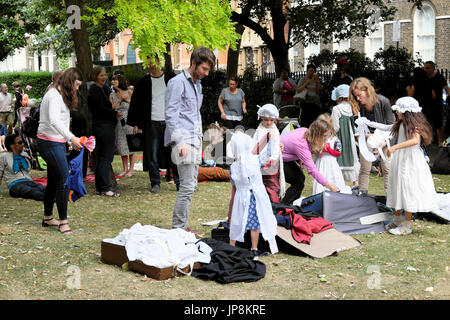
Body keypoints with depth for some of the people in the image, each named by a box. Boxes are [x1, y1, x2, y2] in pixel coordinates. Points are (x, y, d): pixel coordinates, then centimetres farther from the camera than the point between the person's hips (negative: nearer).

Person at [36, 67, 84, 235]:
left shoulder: (61, 96, 16)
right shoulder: (54, 95, -16)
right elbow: (53, 120, -30)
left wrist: (71, 140, 10)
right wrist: (70, 137, -39)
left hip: (56, 143, 10)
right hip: (50, 143, -10)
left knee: (53, 181, 16)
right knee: (63, 180, -10)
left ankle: (48, 218, 27)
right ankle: (63, 221, -3)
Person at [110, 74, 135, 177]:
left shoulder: (129, 92, 1)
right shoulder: (112, 95, 9)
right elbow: (111, 108, -2)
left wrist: (126, 99, -10)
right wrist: (120, 99, -10)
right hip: (118, 122, 3)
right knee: (121, 146, 5)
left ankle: (131, 169, 3)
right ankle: (125, 169, 13)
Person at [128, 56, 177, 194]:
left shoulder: (171, 78, 5)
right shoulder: (144, 82, 6)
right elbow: (136, 103, 9)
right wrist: (135, 124, 3)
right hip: (152, 123, 1)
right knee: (152, 155, 1)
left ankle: (179, 182, 9)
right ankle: (155, 183, 11)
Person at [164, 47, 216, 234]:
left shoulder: (197, 84, 21)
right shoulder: (178, 83, -7)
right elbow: (171, 115, -14)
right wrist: (180, 142, -21)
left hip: (194, 141, 9)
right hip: (183, 141, -9)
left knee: (190, 186, 10)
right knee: (187, 186, -13)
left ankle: (182, 227, 17)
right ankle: (178, 229, -7)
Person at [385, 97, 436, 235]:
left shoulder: (414, 124, -15)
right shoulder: (401, 124, 12)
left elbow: (415, 140, -31)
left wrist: (394, 147, -36)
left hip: (410, 162, -9)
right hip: (399, 160, 9)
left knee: (408, 190, -6)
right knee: (397, 189, 13)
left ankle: (406, 225, 0)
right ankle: (397, 220, 24)